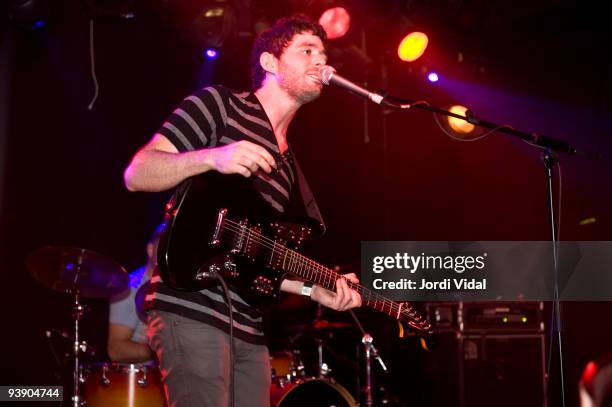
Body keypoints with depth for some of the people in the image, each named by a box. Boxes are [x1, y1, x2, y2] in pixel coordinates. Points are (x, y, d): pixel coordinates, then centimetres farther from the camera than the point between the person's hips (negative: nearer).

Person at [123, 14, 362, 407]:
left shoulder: (289, 167, 23)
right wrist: (211, 157, -23)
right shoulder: (219, 104, 2)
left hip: (249, 329, 8)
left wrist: (314, 290, 7)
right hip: (191, 307, -8)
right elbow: (136, 175, -7)